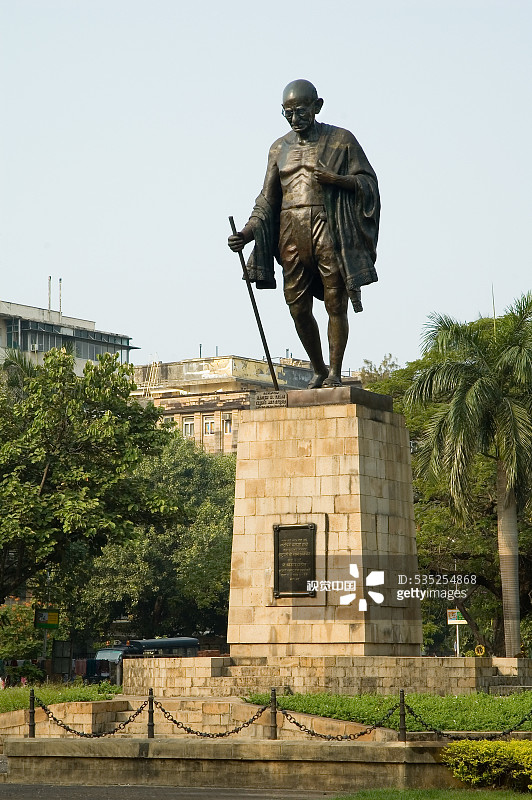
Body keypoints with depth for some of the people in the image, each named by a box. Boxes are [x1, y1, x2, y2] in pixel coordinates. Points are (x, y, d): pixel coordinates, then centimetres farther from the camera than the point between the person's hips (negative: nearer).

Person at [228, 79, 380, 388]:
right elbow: (267, 199, 15)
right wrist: (248, 232, 0)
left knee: (336, 303, -6)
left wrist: (335, 179, -14)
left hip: (329, 228, -4)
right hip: (292, 234, 4)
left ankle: (335, 372, 3)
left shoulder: (341, 140, 6)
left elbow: (369, 182, 4)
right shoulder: (280, 148, 17)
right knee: (298, 308, 1)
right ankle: (319, 371, 17)